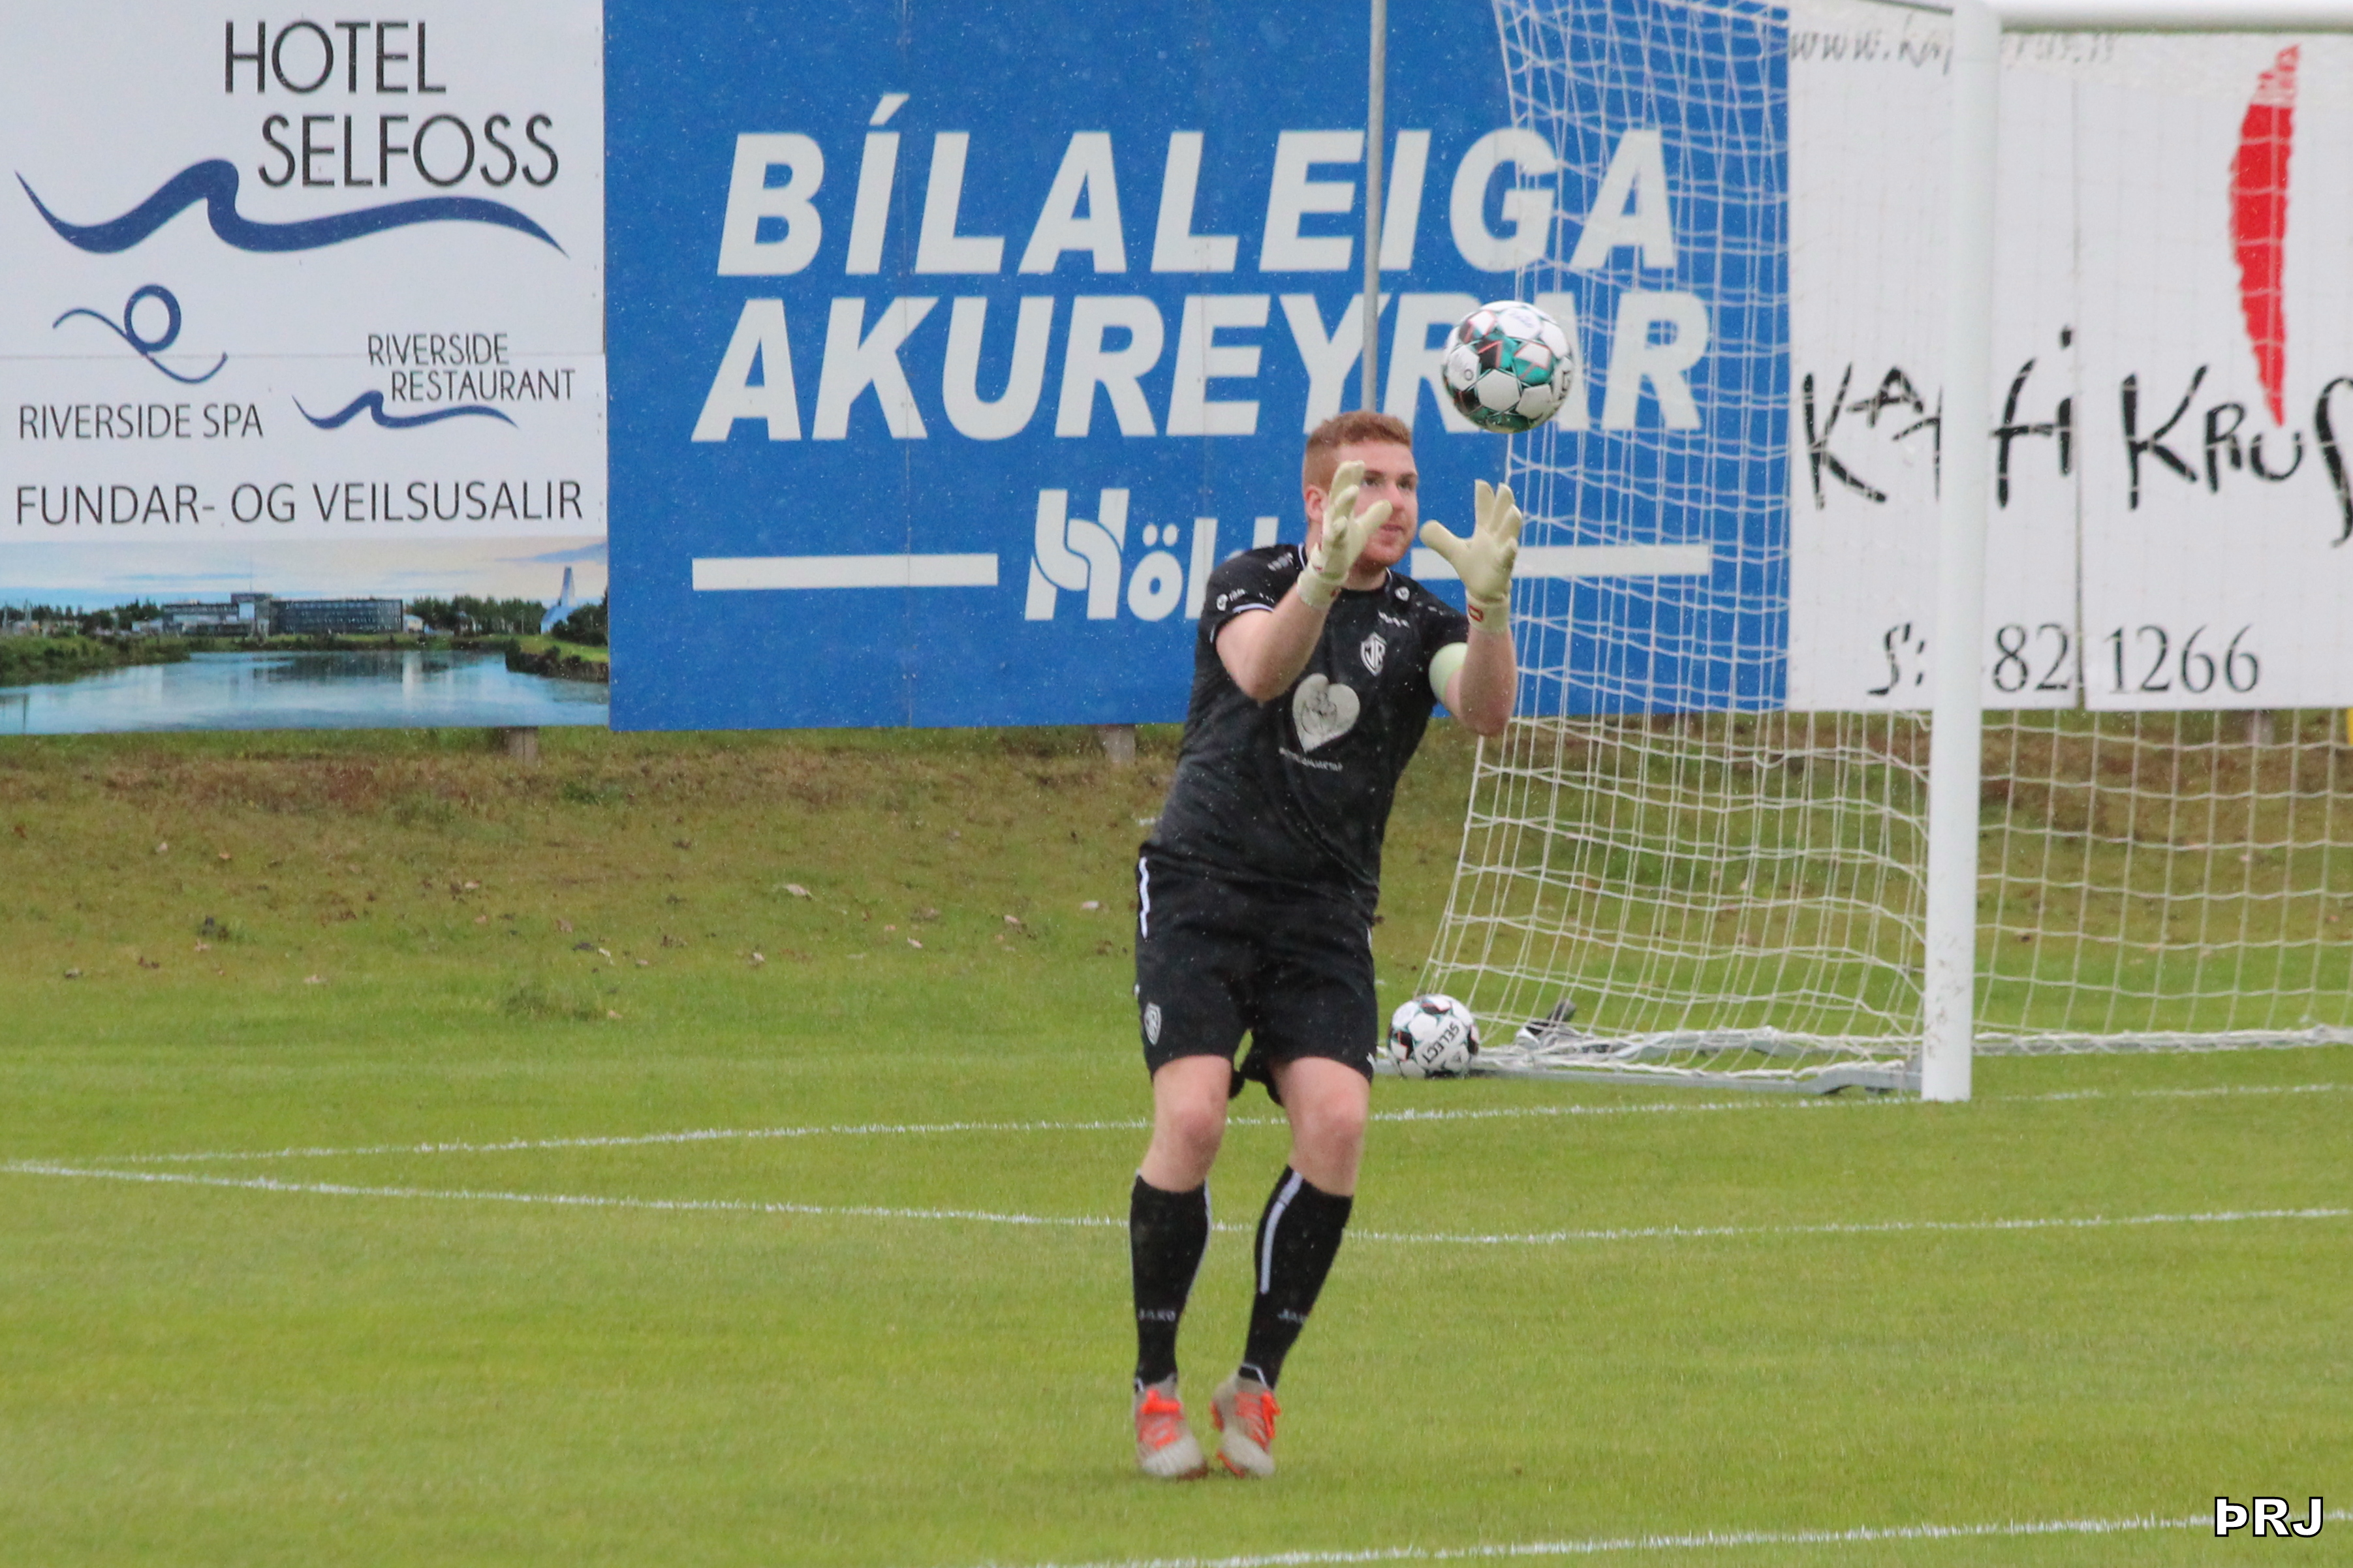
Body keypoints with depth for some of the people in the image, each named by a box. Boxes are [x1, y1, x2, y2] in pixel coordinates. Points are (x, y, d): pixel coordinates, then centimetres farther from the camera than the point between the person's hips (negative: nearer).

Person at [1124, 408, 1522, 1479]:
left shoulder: (1417, 626, 5)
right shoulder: (1250, 583, 0)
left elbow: (1485, 713, -17)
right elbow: (1260, 671, -24)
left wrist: (1488, 602, -35)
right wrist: (1323, 578, -42)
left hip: (1325, 911, 2)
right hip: (1201, 883, -2)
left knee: (1336, 1120, -18)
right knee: (1192, 1118, -20)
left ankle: (1256, 1386, -3)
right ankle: (1155, 1389, -6)